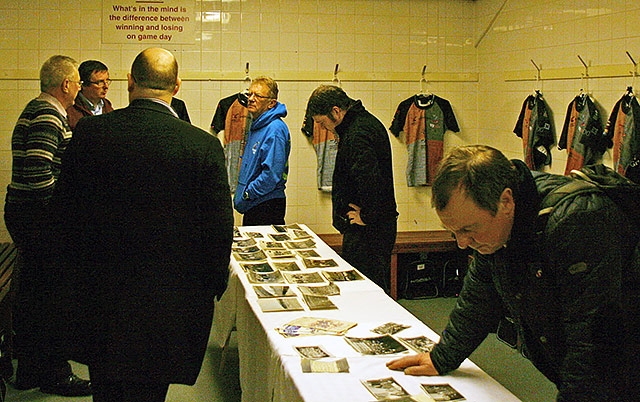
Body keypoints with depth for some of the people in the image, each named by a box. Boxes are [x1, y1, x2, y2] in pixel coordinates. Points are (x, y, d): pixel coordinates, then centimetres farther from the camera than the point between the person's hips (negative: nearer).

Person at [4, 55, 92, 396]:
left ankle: (29, 369, 28)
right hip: (38, 218, -11)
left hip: (23, 214, 11)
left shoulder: (37, 111, 16)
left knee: (31, 294, 16)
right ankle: (54, 374, 10)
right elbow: (36, 172, -26)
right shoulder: (49, 117, -17)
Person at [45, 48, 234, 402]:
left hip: (95, 297, 3)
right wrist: (213, 287, 6)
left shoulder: (89, 132, -7)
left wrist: (64, 283, 12)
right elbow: (220, 228, -10)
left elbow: (63, 212, 0)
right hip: (166, 305, -2)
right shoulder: (204, 146, -14)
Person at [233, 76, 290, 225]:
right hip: (251, 206, 10)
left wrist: (247, 194, -18)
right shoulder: (255, 126, 13)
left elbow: (272, 174, -25)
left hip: (267, 206, -10)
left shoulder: (275, 129, -18)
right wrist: (240, 194, 13)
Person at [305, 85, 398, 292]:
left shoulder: (356, 135, -20)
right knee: (377, 289, 17)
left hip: (366, 229, -11)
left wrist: (366, 216, -19)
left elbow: (370, 179, -32)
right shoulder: (368, 122, 14)